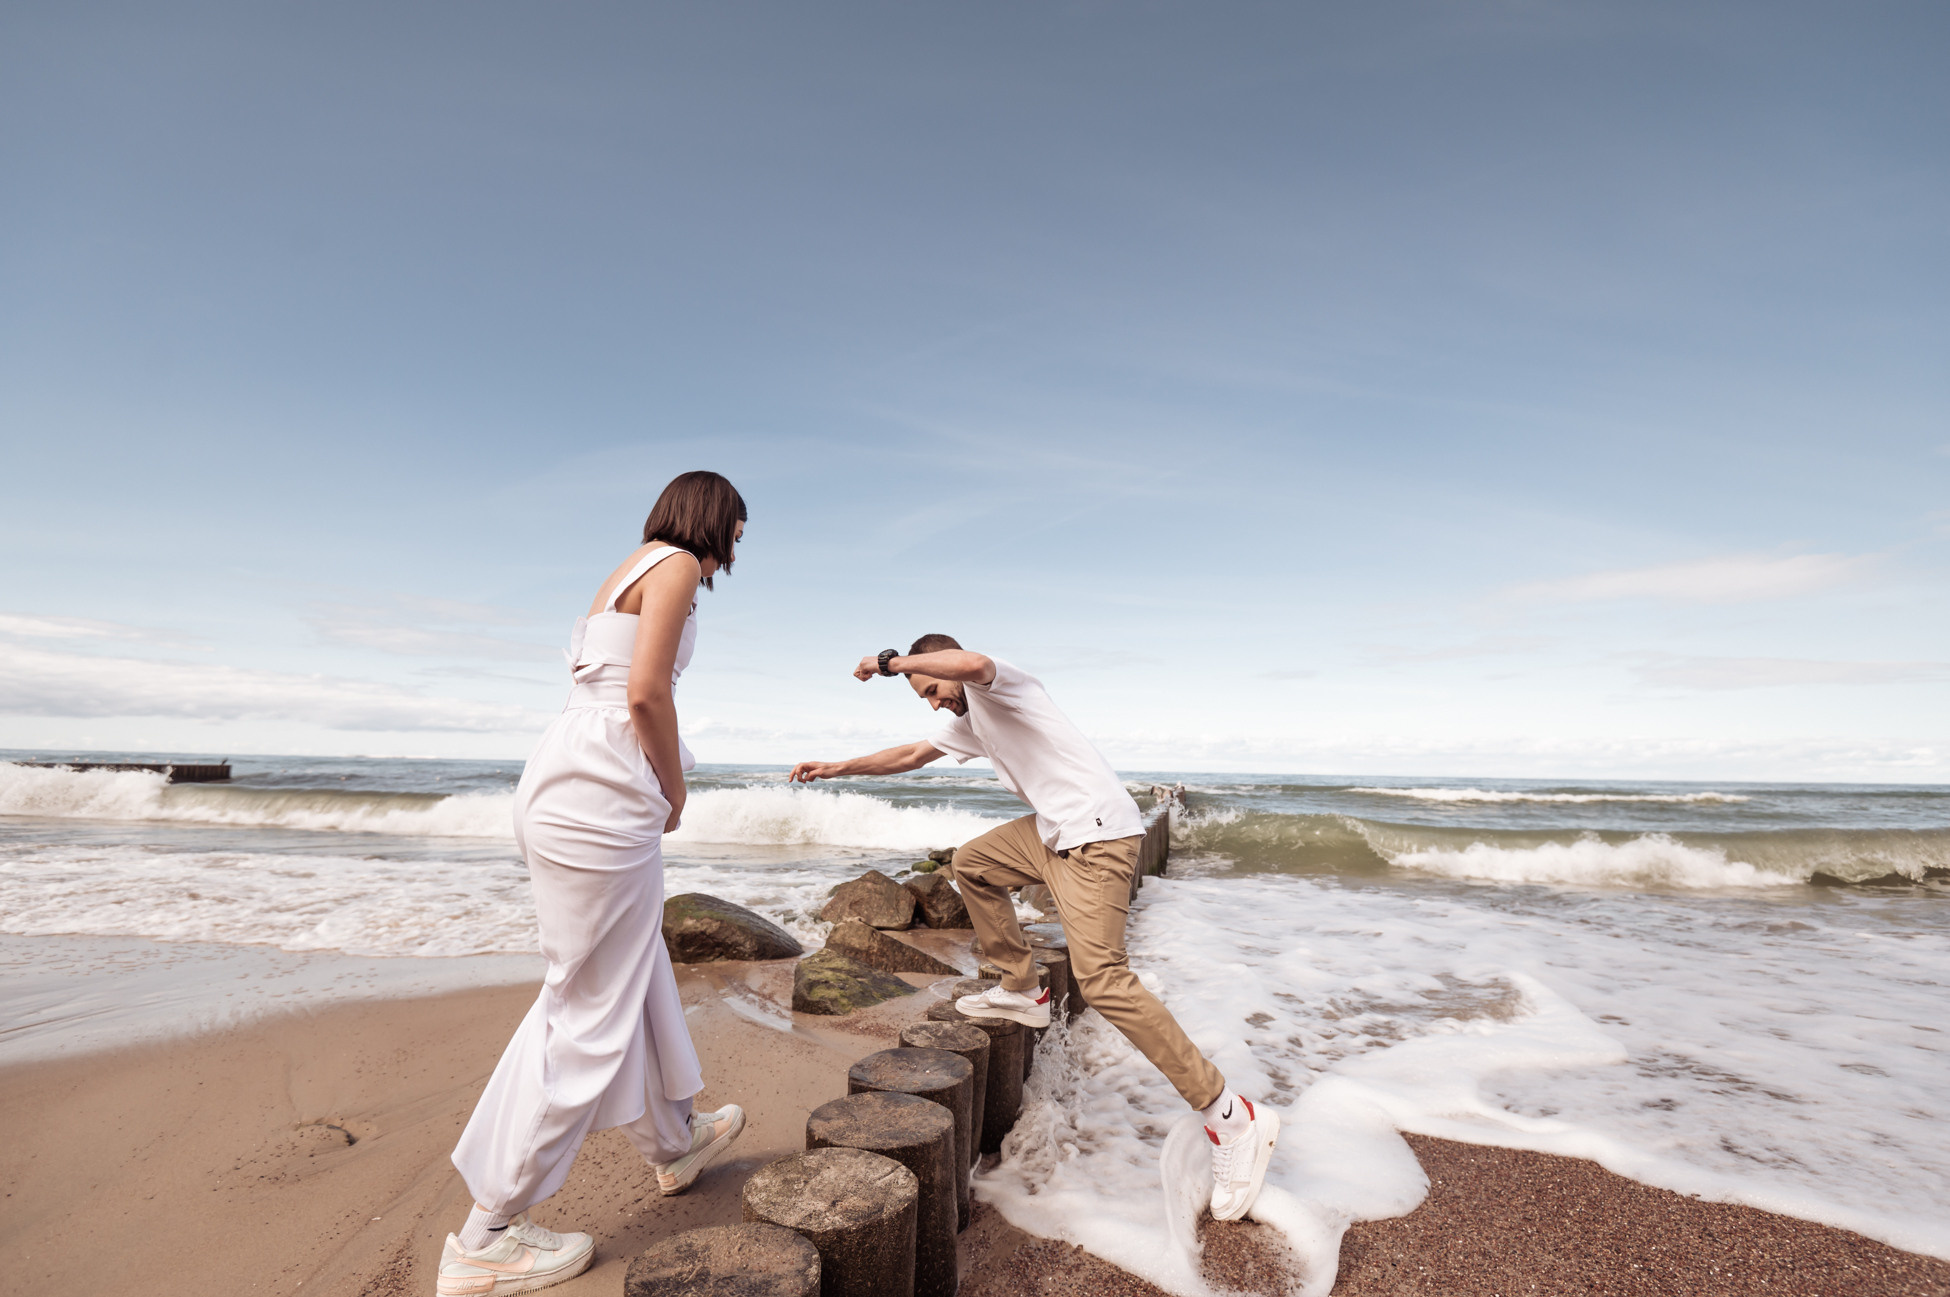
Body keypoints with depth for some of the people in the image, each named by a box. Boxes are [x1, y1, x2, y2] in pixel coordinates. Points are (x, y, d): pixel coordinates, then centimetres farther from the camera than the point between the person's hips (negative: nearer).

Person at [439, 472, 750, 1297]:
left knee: (636, 976, 21)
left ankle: (673, 1143, 40)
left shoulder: (630, 570, 22)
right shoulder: (676, 564, -6)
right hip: (603, 791, -10)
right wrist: (674, 793, -3)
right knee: (594, 1010, 1)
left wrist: (659, 787, 14)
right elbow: (646, 693, -16)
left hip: (563, 778, 10)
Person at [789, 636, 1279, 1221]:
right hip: (1053, 830, 10)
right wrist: (835, 768, 31)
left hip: (1097, 829, -10)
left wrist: (890, 662, -21)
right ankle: (1022, 991, 30)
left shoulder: (995, 684, -7)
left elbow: (971, 664, -33)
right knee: (970, 864, 22)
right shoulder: (969, 721, 23)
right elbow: (911, 756, 32)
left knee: (1101, 978, -19)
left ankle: (1234, 1118, -13)